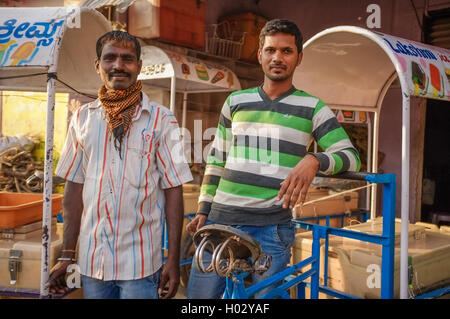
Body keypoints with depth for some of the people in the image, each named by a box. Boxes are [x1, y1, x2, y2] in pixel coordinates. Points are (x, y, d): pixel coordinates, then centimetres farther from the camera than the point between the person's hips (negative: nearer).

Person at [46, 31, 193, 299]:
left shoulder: (161, 120, -4)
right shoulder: (82, 118, 5)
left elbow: (173, 190, -5)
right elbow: (75, 187, 7)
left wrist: (174, 259, -8)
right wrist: (67, 255, 6)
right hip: (91, 261, 3)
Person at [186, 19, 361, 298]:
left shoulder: (312, 107, 2)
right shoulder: (236, 101, 11)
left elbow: (351, 156, -2)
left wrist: (314, 160, -23)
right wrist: (203, 210, 12)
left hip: (271, 230, -2)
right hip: (220, 222, 3)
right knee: (199, 293, 7)